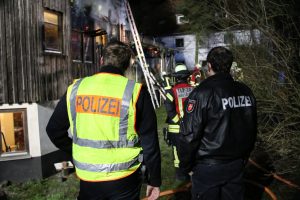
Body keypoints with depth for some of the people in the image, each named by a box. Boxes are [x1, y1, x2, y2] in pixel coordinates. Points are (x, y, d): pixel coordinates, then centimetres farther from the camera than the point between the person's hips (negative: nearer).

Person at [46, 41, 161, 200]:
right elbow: (149, 143, -9)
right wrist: (154, 180, 2)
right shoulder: (135, 91, -12)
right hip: (124, 181, -2)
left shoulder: (75, 89, -3)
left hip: (87, 179, 2)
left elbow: (54, 130, 7)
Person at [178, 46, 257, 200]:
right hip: (237, 165, 6)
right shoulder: (246, 92, 1)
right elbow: (252, 131, 10)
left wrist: (186, 166, -6)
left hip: (208, 168, -5)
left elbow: (189, 135, -20)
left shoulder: (201, 93, -19)